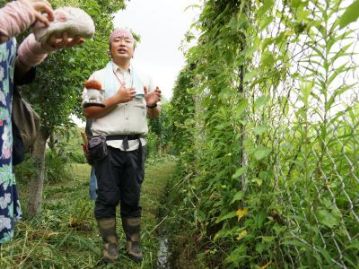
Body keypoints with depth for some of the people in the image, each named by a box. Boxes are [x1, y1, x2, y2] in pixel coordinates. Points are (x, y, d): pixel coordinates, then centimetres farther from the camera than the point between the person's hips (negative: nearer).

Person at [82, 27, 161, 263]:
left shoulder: (144, 78, 14)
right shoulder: (99, 76, 6)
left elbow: (155, 115, 15)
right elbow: (88, 112, -2)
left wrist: (152, 104, -7)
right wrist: (116, 99, -12)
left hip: (135, 146, 3)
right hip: (107, 146, -2)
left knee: (132, 197, 9)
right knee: (108, 197, 3)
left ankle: (133, 243, 21)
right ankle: (110, 243, 18)